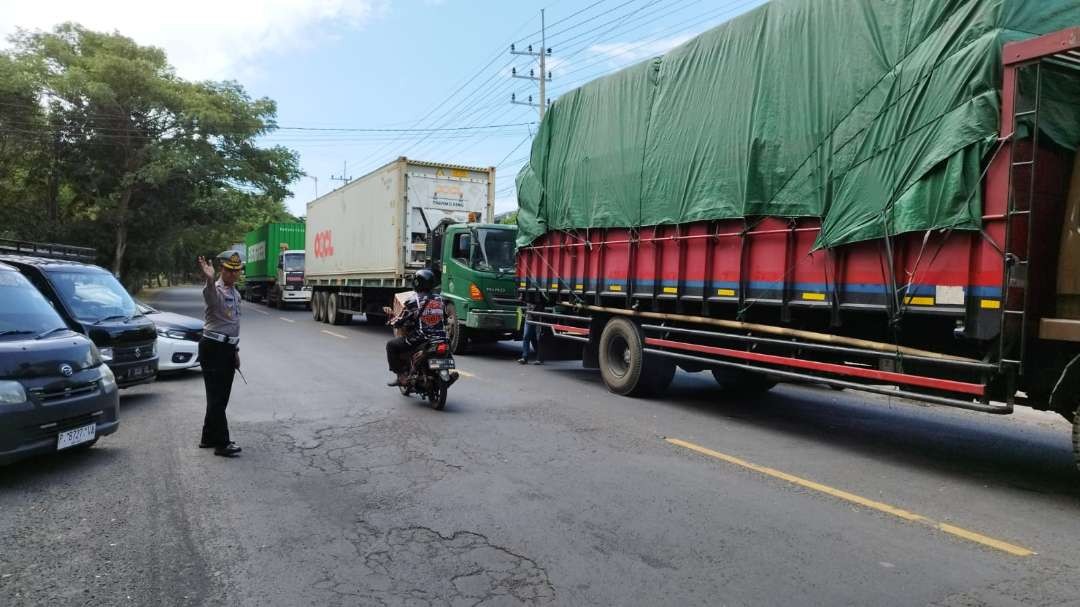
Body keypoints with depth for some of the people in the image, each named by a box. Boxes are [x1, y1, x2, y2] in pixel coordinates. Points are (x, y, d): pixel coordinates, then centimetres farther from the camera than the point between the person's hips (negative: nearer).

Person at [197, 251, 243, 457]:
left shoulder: (235, 293, 14)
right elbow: (210, 294, -40)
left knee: (221, 397, 14)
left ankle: (209, 438, 25)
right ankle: (222, 443, -3)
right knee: (216, 397, -6)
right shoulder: (216, 290, -12)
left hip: (228, 348, 9)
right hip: (213, 348, -9)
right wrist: (209, 280, -62)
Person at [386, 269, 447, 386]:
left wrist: (391, 321, 16)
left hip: (419, 340, -5)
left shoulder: (414, 302, -9)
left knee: (391, 345, 14)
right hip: (440, 339, 5)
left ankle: (401, 376, 9)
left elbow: (399, 322, -5)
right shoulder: (439, 299, 7)